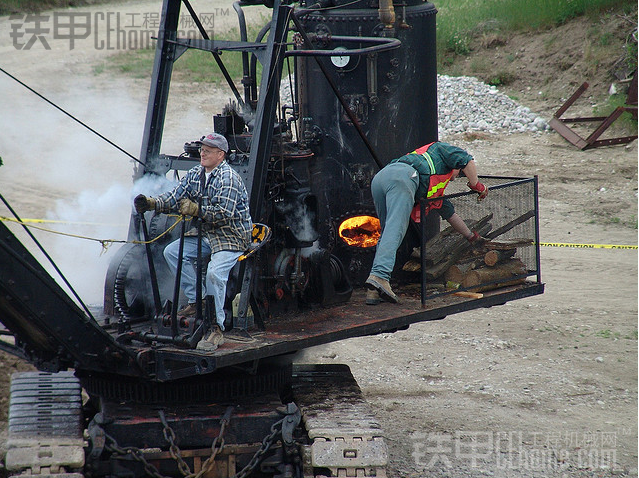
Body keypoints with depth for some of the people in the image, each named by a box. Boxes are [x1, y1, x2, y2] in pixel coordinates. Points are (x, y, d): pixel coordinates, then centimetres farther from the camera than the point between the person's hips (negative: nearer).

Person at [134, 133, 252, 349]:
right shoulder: (196, 174, 6)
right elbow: (175, 197, 1)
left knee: (215, 272, -29)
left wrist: (196, 210, -35)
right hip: (209, 235, 9)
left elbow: (225, 212, -28)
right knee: (173, 252, 1)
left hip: (232, 236, -9)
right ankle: (196, 301, 6)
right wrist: (152, 203, -15)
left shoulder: (228, 177, -19)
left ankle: (216, 329, -20)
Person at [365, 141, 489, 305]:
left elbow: (449, 213, 54)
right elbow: (467, 161, 8)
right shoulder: (441, 149, 30)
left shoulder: (434, 186, 46)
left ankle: (374, 291, -3)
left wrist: (471, 236, 63)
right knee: (395, 230, -20)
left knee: (387, 233, 9)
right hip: (402, 176, -8)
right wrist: (476, 185, 22)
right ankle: (379, 276, -39)